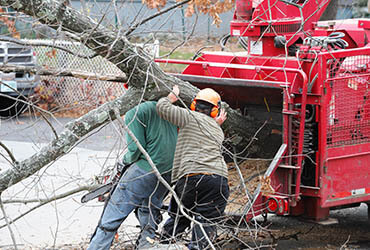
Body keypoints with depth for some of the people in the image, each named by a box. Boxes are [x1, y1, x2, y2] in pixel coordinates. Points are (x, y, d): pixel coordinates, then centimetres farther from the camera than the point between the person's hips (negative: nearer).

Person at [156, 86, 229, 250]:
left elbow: (162, 107, 6)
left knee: (177, 219, 14)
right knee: (206, 225, -1)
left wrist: (173, 96, 25)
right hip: (219, 178, 3)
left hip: (191, 176, -3)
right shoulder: (218, 131, 25)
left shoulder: (190, 117, 8)